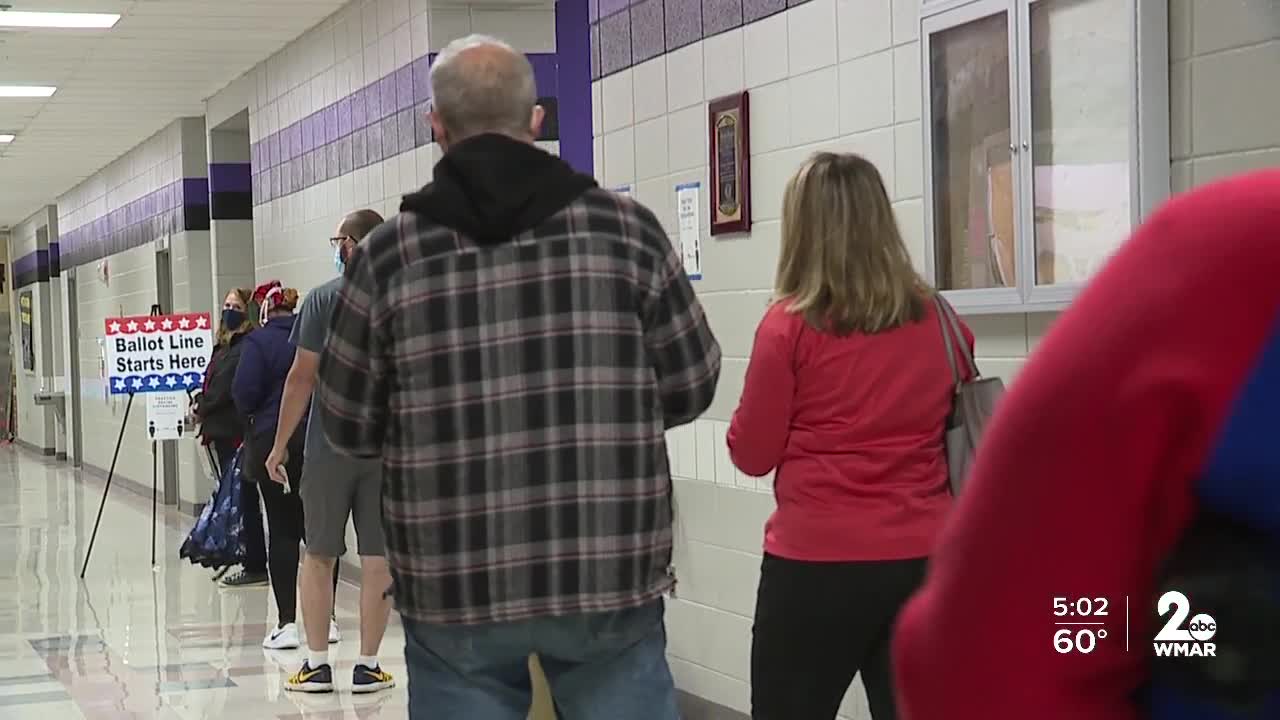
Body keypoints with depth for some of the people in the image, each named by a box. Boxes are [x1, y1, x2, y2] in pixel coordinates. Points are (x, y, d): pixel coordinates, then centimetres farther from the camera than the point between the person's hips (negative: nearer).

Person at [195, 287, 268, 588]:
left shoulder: (246, 347, -13)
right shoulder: (224, 345, 17)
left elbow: (226, 388, -17)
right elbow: (211, 381, 21)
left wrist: (202, 408, -5)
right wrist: (201, 403, 4)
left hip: (236, 431, -10)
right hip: (222, 430, 10)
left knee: (243, 498, -5)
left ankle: (255, 567, -1)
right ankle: (247, 561, 18)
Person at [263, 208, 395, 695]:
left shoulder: (324, 298, -5)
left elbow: (302, 376, -7)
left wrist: (280, 444, -1)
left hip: (331, 444, -2)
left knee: (319, 555, 10)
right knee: (379, 557, 5)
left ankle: (316, 664, 12)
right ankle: (367, 666, 8)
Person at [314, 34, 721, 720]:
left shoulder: (388, 254, -3)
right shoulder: (626, 227, -2)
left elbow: (349, 428, 5)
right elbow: (690, 387, 6)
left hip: (455, 585, 0)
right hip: (610, 573, 0)